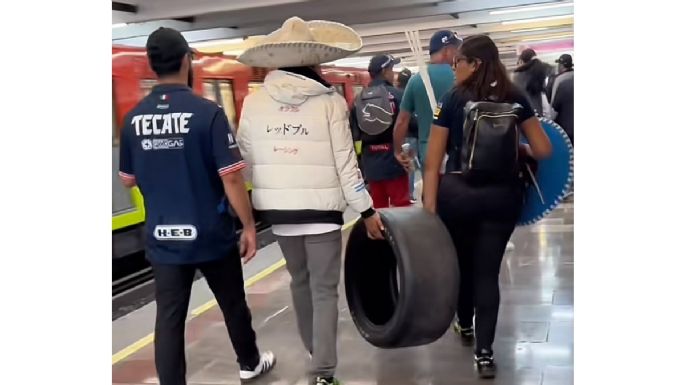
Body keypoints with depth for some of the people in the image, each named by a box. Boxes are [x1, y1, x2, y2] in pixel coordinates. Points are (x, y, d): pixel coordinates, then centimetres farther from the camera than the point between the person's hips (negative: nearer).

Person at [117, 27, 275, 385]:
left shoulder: (133, 118, -2)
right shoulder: (207, 112, -15)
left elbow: (128, 179, 8)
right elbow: (231, 178, -16)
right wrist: (249, 226, -6)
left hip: (162, 237, 3)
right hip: (211, 234, -2)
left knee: (169, 317, 8)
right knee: (233, 304, 19)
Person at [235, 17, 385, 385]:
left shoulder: (253, 102, 2)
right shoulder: (329, 102, -6)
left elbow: (246, 161, 6)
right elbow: (345, 164, -7)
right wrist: (366, 210, -1)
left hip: (278, 208, 4)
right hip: (321, 207, -3)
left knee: (300, 281, 21)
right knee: (324, 289, 4)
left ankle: (316, 351, 36)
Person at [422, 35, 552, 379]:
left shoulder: (453, 99, -4)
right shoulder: (515, 98, 2)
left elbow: (432, 162, -8)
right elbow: (543, 150, 0)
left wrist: (429, 208, -6)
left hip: (457, 192, -1)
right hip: (502, 194, 1)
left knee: (462, 261, 20)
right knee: (488, 270, 7)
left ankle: (464, 325, 42)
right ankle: (484, 352, 3)